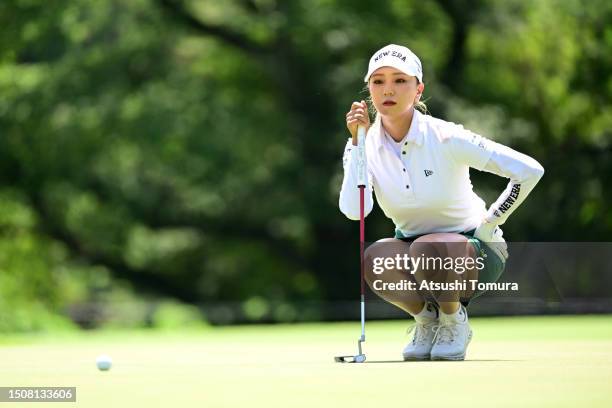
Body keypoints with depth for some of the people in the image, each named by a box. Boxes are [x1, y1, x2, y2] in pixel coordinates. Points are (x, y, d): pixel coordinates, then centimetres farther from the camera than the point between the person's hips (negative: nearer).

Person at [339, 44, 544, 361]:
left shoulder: (445, 138, -19)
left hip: (475, 248, -3)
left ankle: (455, 320, -5)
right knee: (374, 258, -30)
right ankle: (426, 316, 0)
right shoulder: (365, 145, -7)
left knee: (426, 248, -37)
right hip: (414, 247, 3)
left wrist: (488, 224, -15)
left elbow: (529, 171, -20)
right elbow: (353, 210, -26)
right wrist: (357, 142, -24)